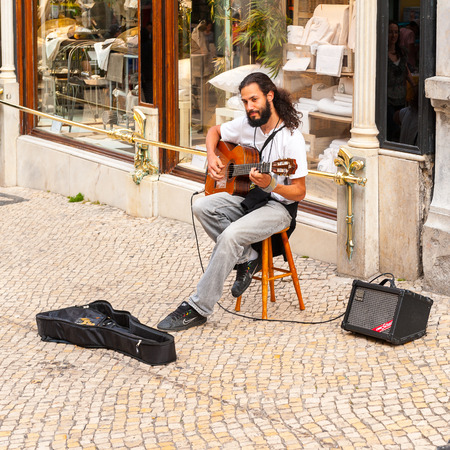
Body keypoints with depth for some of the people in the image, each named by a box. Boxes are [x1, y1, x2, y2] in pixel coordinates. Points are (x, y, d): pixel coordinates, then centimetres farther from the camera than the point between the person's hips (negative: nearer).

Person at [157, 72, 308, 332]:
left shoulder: (291, 138, -18)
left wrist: (270, 185, -35)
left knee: (231, 235, -31)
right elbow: (214, 131, 23)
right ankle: (248, 258, -5)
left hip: (279, 206, -7)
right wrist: (212, 158, 3)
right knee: (202, 207, -18)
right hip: (248, 197, 7)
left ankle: (199, 309, -24)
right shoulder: (247, 125, 2)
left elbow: (299, 192, -17)